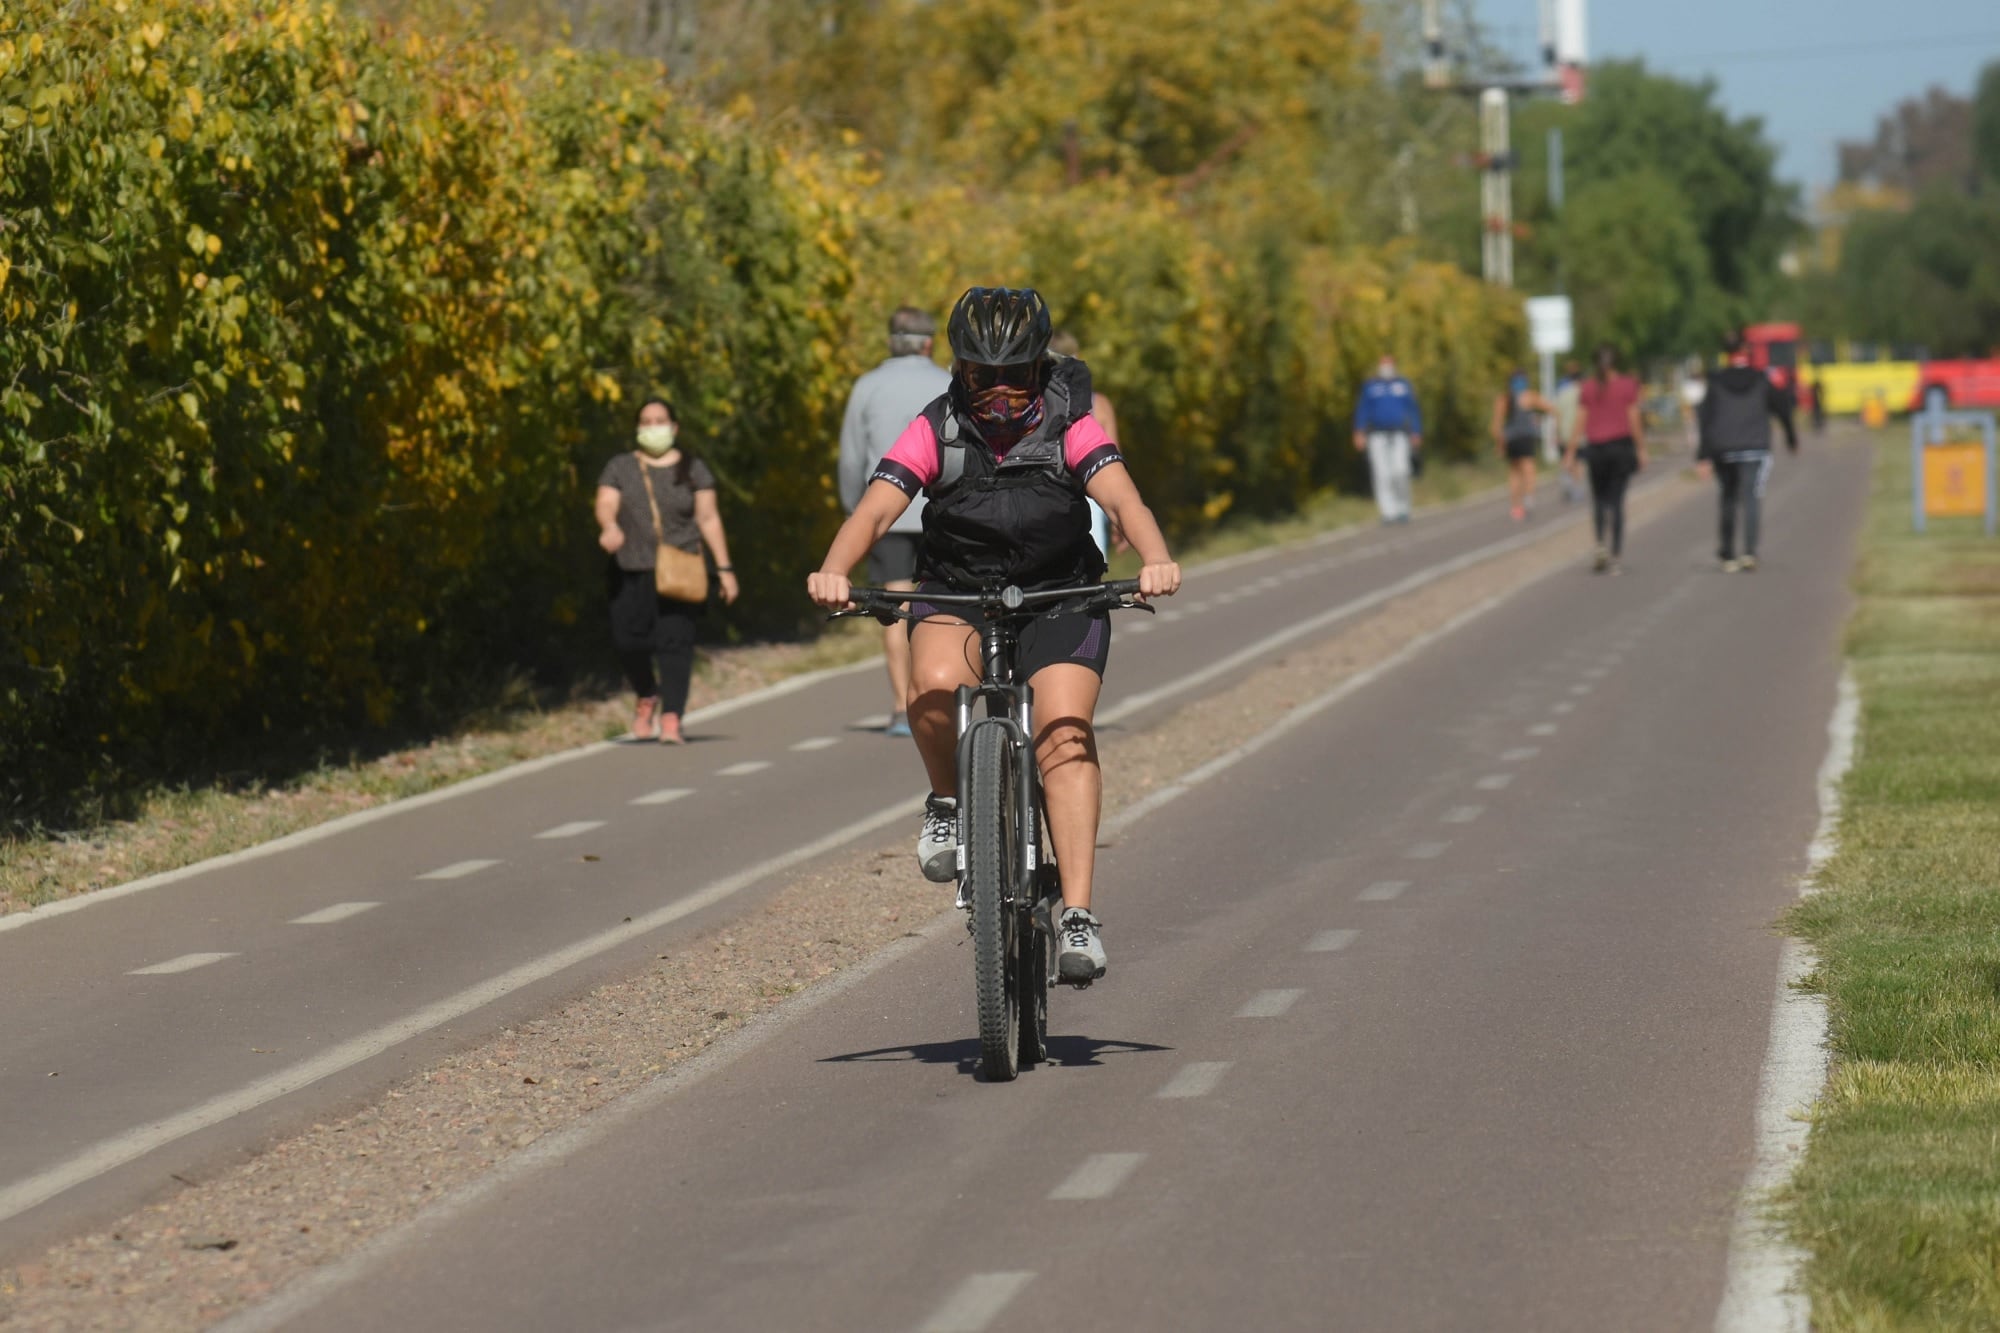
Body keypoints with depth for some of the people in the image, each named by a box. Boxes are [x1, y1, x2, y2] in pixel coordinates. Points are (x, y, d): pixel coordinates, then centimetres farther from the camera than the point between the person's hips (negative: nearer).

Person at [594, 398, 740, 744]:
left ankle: (671, 718, -14)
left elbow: (708, 518, 7)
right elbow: (605, 505, -3)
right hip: (630, 570, 1)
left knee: (675, 640, -12)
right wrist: (609, 526, -27)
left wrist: (724, 567, 2)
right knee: (628, 641, -7)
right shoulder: (620, 468, 11)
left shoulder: (692, 469, 10)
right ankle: (647, 696, 23)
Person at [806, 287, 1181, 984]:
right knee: (936, 687, -33)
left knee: (1066, 733, -22)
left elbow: (1121, 497, -24)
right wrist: (834, 569, -38)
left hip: (1060, 599, 0)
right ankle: (949, 803, -3)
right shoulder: (936, 431, -7)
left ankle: (1078, 914, -25)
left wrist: (1155, 559, -45)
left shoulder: (1070, 428, -8)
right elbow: (876, 508, -17)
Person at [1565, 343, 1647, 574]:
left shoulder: (1588, 388, -1)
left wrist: (1572, 451, 3)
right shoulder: (1628, 386, -3)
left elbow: (1581, 421, -1)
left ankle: (1601, 545, -6)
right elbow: (1634, 420, -4)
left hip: (1596, 448, 1)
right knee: (1616, 500, 2)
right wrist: (1641, 449, 3)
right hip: (1621, 445, -1)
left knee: (1598, 499, 14)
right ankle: (1616, 555, -1)